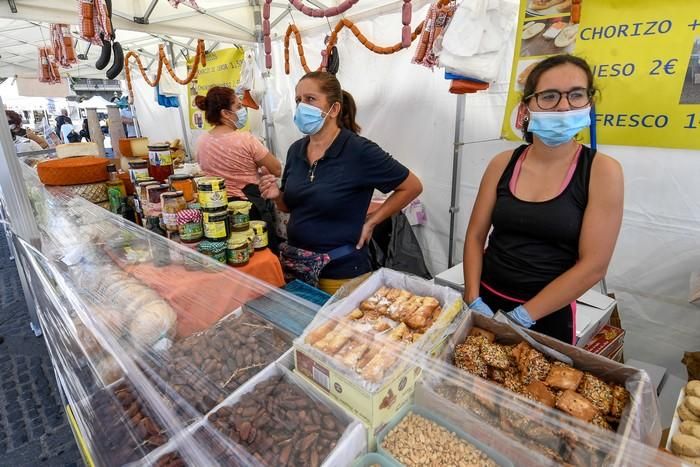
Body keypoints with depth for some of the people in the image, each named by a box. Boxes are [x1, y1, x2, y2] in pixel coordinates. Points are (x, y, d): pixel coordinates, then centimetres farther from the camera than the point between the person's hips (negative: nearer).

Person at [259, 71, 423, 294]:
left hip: (341, 272, -5)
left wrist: (370, 221, -10)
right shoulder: (296, 150, 1)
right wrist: (277, 195, -7)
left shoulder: (359, 151, -17)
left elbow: (412, 186, -8)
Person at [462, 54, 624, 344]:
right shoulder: (503, 164, -2)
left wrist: (521, 317, -16)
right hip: (485, 302, 3)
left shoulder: (602, 171, -9)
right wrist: (473, 299, -10)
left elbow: (593, 265, -13)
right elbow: (475, 235, 0)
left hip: (548, 315, -2)